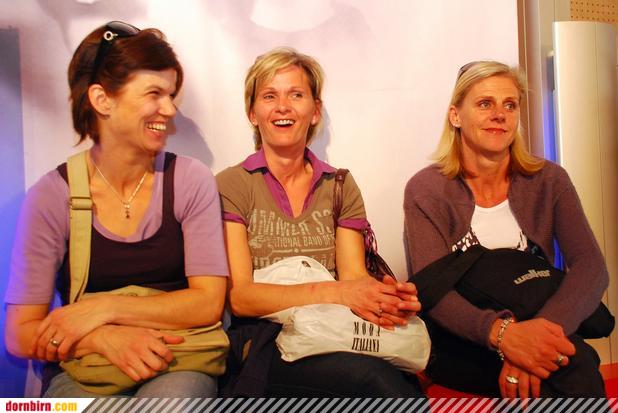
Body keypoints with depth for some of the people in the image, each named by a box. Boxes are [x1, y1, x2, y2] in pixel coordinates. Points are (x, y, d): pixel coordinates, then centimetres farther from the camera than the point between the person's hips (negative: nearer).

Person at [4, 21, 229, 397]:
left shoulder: (191, 180, -3)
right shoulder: (53, 195, -3)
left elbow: (209, 302, -6)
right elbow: (20, 335, -4)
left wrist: (103, 309, -15)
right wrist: (106, 338, -22)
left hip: (176, 365, 0)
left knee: (171, 395, -33)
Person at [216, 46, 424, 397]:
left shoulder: (342, 187, 13)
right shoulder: (230, 186, 1)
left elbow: (355, 274, 3)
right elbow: (239, 295, -9)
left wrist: (389, 296, -22)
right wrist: (335, 292, -23)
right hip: (262, 342, -3)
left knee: (401, 377, -30)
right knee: (376, 377, -32)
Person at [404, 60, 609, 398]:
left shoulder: (549, 181, 3)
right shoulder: (425, 191, -5)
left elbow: (591, 265, -10)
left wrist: (544, 327, -31)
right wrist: (502, 332, -35)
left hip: (535, 330, 4)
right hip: (457, 349, -3)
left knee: (577, 362, -30)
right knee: (575, 369, -29)